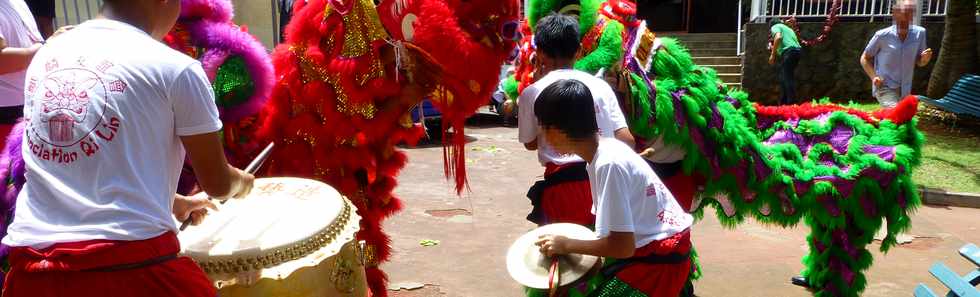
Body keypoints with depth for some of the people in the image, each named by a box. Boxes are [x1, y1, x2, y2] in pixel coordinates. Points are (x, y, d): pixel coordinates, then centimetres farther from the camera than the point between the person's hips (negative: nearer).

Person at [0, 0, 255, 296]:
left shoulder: (46, 54, 12)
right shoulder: (173, 67, -6)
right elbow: (218, 184, 1)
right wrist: (242, 183, 25)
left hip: (32, 266, 6)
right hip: (129, 263, -6)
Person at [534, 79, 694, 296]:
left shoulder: (608, 164, -25)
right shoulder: (607, 147, 0)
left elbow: (622, 246, -23)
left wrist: (567, 245, -12)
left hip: (660, 257, -8)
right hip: (655, 244, 8)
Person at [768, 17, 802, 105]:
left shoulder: (775, 27, 9)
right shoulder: (788, 28, 35)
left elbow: (778, 37, -12)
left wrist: (772, 54, -10)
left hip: (789, 51, -9)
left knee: (788, 78, -11)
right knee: (783, 77, 15)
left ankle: (792, 103, -18)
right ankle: (783, 103, 17)